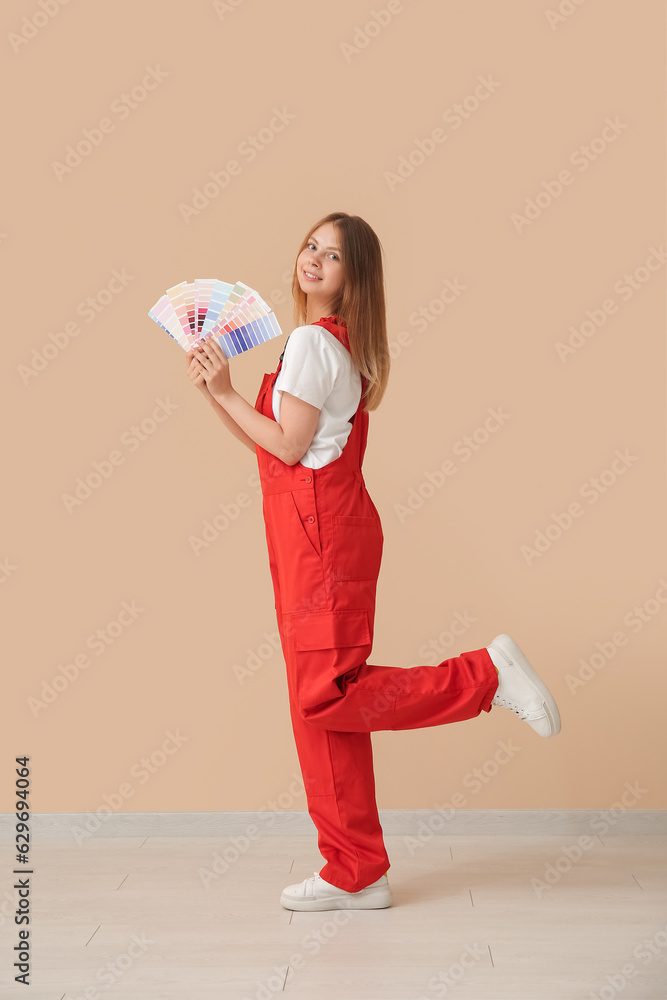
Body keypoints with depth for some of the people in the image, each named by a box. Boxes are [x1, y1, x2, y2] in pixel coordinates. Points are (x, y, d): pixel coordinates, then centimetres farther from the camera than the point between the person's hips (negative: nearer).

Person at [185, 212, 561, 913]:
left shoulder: (311, 340, -10)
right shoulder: (336, 343, 19)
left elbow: (288, 446, -14)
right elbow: (265, 442, 18)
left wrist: (225, 390, -6)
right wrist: (213, 389, 12)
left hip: (320, 532, -9)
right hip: (313, 532, 9)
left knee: (324, 694, -9)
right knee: (320, 703, 9)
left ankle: (486, 675, -2)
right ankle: (356, 874, 16)